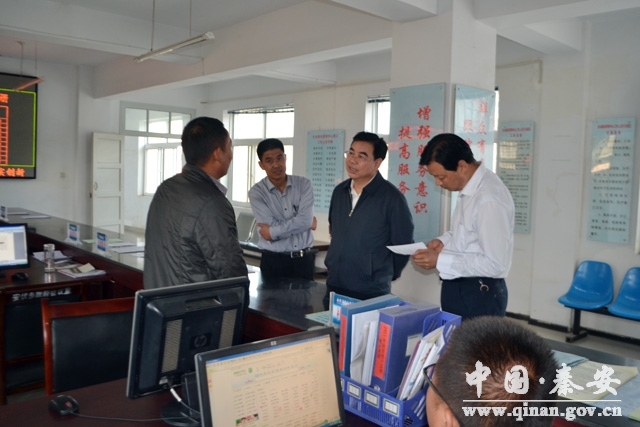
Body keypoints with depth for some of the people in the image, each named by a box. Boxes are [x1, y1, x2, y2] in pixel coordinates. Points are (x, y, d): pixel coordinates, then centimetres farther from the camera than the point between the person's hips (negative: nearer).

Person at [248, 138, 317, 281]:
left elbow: (305, 219, -13)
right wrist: (307, 223, -8)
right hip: (273, 261, -1)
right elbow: (277, 225, -14)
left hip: (304, 260, 2)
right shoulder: (257, 192, -4)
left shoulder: (304, 184, 0)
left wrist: (273, 232, -13)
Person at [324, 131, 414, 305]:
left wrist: (384, 277, 3)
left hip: (371, 294, -5)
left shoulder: (392, 197, -13)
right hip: (333, 287, 6)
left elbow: (403, 246, -7)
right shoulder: (339, 191, 5)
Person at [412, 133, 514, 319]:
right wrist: (445, 240, 1)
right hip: (457, 288, 9)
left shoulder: (490, 199, -25)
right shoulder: (470, 187, 3)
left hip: (479, 295, -9)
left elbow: (495, 264, -26)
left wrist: (440, 260, -23)